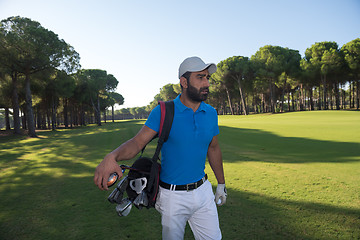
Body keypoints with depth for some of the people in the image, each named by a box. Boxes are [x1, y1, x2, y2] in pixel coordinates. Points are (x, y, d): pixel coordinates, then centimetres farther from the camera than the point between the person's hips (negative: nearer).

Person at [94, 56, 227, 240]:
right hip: (173, 197, -3)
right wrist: (111, 157, -40)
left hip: (202, 191, 4)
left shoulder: (211, 113, 1)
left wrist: (221, 184, 18)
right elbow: (137, 142, -19)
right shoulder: (162, 112, -13)